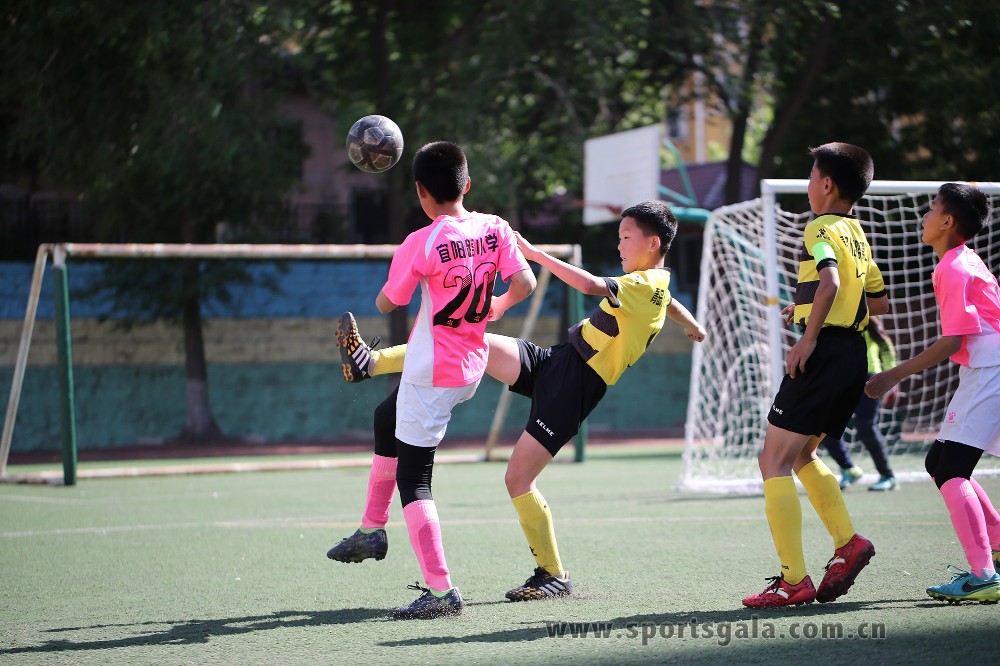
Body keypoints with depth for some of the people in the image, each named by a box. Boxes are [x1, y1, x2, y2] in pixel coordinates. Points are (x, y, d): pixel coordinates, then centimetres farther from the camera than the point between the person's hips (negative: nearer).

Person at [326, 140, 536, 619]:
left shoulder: (422, 244, -19)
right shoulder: (495, 229, -5)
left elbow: (386, 304, -9)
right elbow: (525, 283, -6)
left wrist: (395, 280, 12)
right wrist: (497, 306, 14)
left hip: (431, 374, -8)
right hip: (472, 369, 8)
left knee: (412, 480, -3)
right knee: (388, 419, 32)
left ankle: (440, 589, -12)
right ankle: (372, 530, 41)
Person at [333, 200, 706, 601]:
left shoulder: (647, 284, -14)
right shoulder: (659, 289, 16)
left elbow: (591, 285, -31)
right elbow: (674, 306, 40)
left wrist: (533, 252, -28)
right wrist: (693, 326, 63)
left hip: (572, 386, -9)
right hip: (555, 360, 9)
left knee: (518, 478, -11)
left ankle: (553, 575, 1)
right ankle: (371, 362, -4)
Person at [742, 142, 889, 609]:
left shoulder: (822, 229, -9)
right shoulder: (858, 236, 18)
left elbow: (830, 281, -28)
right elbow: (879, 302, 28)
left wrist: (809, 337, -23)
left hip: (824, 354, -9)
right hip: (854, 356, 9)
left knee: (774, 461, -5)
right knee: (801, 455, 22)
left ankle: (794, 581, -10)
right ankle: (847, 543, 9)